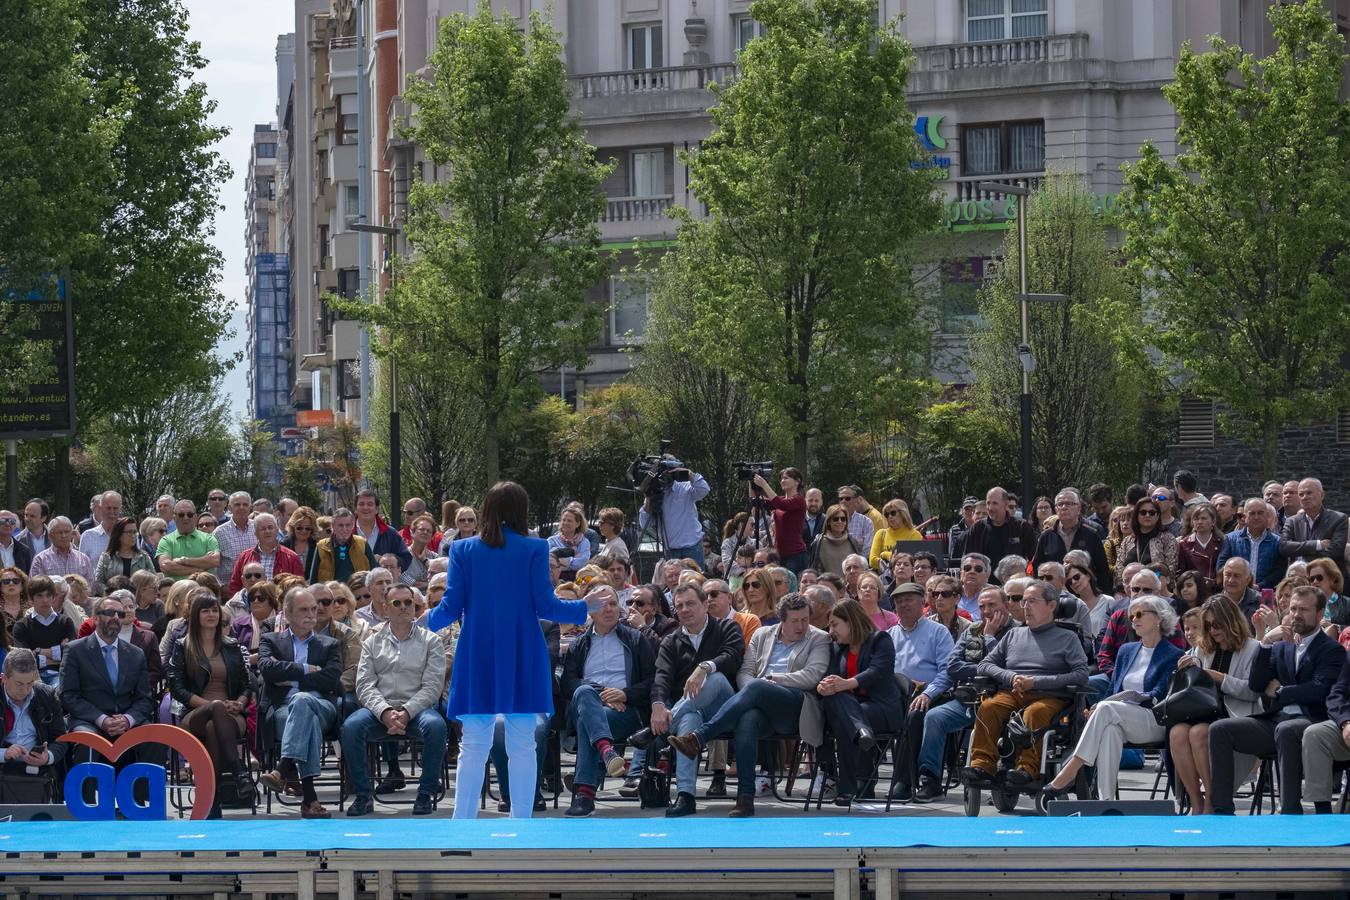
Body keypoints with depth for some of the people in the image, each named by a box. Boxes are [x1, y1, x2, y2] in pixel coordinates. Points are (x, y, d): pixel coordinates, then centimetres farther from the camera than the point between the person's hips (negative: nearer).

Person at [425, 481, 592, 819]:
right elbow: (544, 605, -7)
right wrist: (586, 607, 8)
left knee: (473, 747, 4)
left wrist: (428, 619, 21)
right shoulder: (535, 549, -4)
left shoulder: (463, 550, 1)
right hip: (521, 663, -1)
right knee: (522, 746, 5)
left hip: (477, 662, 1)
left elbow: (451, 608, -1)